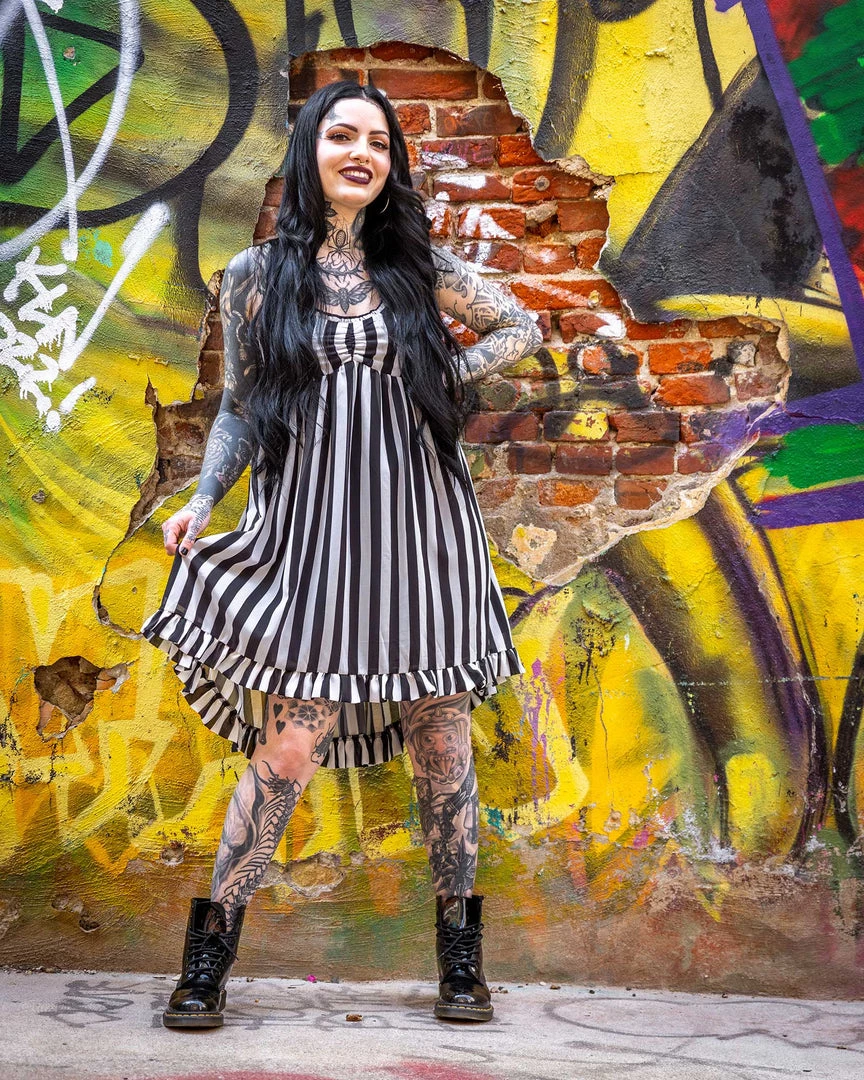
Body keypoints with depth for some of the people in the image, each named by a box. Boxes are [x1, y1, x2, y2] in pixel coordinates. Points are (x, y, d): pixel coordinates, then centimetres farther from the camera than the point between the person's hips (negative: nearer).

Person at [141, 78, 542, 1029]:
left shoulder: (418, 264, 9)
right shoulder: (257, 275, 6)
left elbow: (521, 327, 20)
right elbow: (238, 407, 9)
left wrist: (443, 373, 5)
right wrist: (201, 500, -6)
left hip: (418, 528, 2)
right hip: (311, 532, -1)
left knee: (441, 738, 5)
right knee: (290, 746, -6)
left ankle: (460, 953, 19)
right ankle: (211, 946, 11)